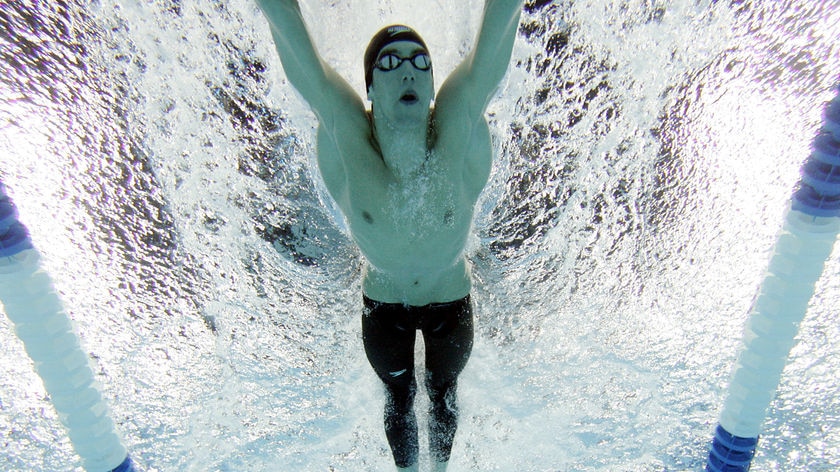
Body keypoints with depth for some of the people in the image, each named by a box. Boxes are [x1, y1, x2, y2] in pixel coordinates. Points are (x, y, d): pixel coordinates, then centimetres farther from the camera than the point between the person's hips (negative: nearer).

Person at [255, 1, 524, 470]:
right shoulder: (344, 132, -30)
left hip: (452, 304, 1)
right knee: (399, 397, 25)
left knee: (443, 393, 27)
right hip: (383, 307, 0)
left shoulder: (460, 122, -31)